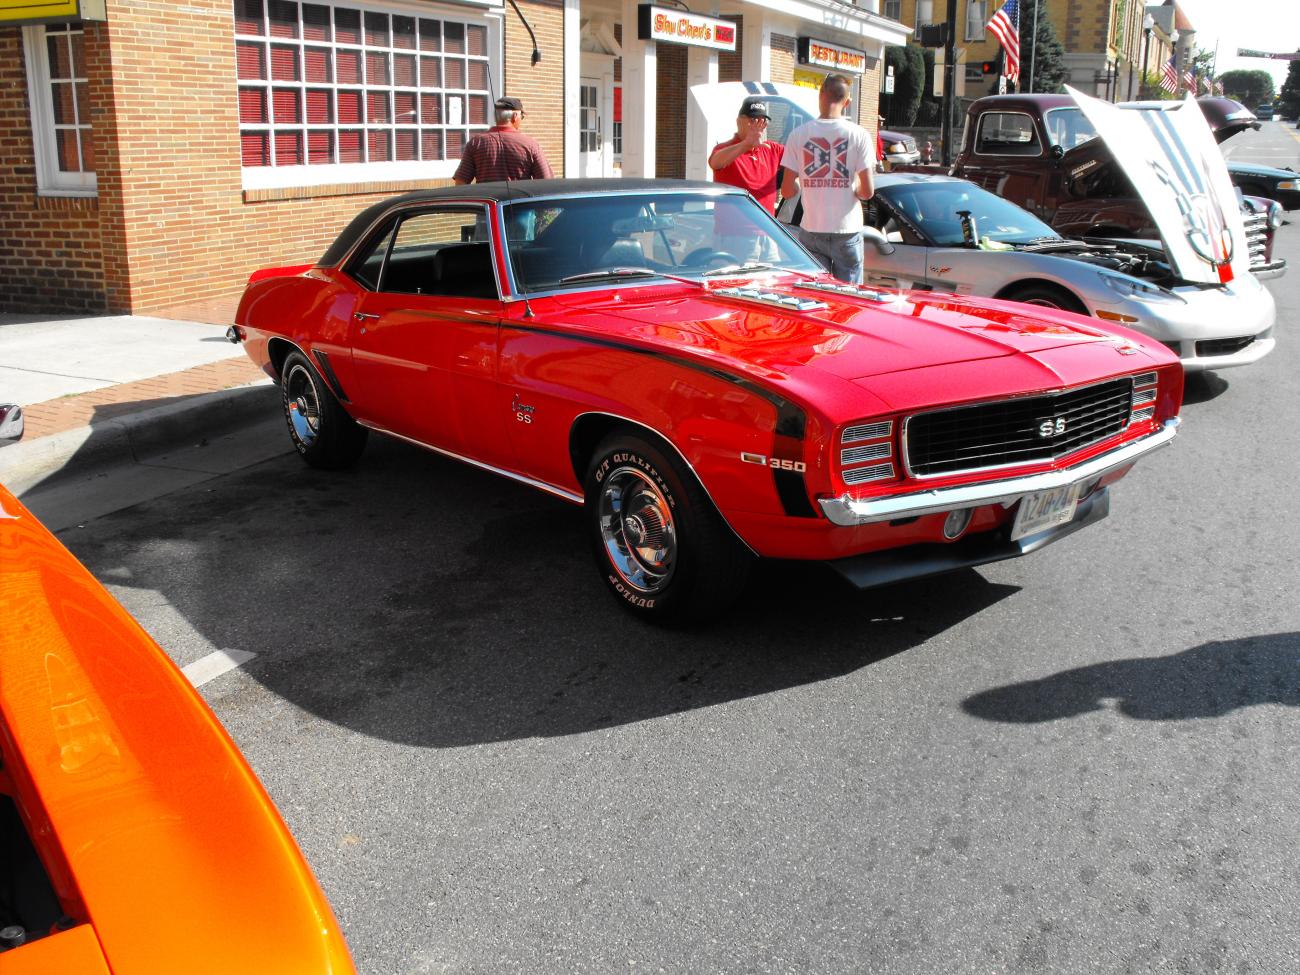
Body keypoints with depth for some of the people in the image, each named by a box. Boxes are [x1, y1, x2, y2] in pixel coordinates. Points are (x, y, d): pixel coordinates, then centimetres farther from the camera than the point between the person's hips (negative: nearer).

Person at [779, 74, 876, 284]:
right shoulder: (859, 134, -4)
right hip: (847, 230, -1)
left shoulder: (799, 134, -1)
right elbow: (867, 191, -7)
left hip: (812, 230, 1)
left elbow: (787, 191, -2)